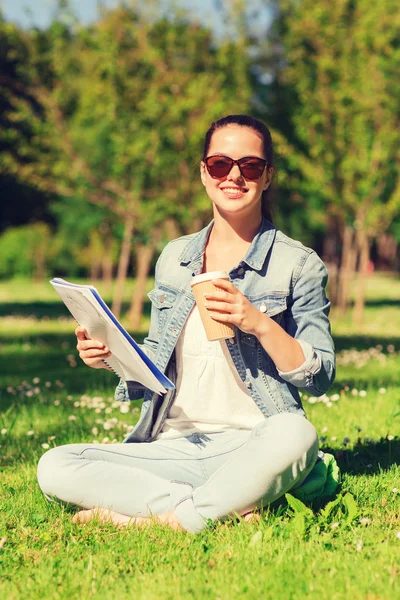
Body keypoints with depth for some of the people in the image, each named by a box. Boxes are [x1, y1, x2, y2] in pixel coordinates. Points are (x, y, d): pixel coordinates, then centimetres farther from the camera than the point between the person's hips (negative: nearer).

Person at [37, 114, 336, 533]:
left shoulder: (298, 264, 3)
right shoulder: (173, 257, 15)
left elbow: (320, 378, -1)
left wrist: (259, 324, -16)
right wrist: (112, 355, 0)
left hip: (250, 448, -4)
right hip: (174, 447, 4)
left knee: (295, 435, -40)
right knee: (55, 467, -20)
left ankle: (169, 518, -23)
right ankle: (231, 505, -23)